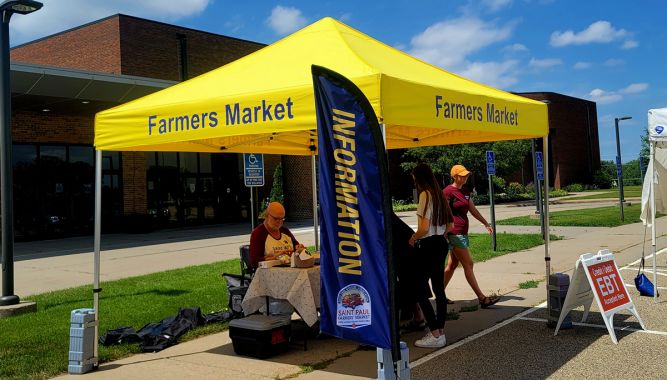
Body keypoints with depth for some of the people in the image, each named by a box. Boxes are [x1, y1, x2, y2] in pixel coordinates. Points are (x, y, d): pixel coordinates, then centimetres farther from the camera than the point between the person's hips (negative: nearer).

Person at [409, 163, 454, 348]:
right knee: (439, 289, 12)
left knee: (419, 289, -4)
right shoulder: (439, 194, 12)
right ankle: (440, 331, 18)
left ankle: (436, 334, -6)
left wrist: (413, 238, -4)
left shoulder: (425, 195, -15)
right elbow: (450, 224, 18)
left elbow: (424, 228, -21)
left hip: (428, 246, -9)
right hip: (441, 243, 9)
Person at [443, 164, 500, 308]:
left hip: (463, 232, 9)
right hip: (455, 233, -9)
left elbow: (473, 210, 24)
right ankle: (482, 298, -7)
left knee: (452, 265, 12)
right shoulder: (448, 191, -10)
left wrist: (486, 224, 26)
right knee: (468, 265, -8)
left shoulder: (465, 192, 16)